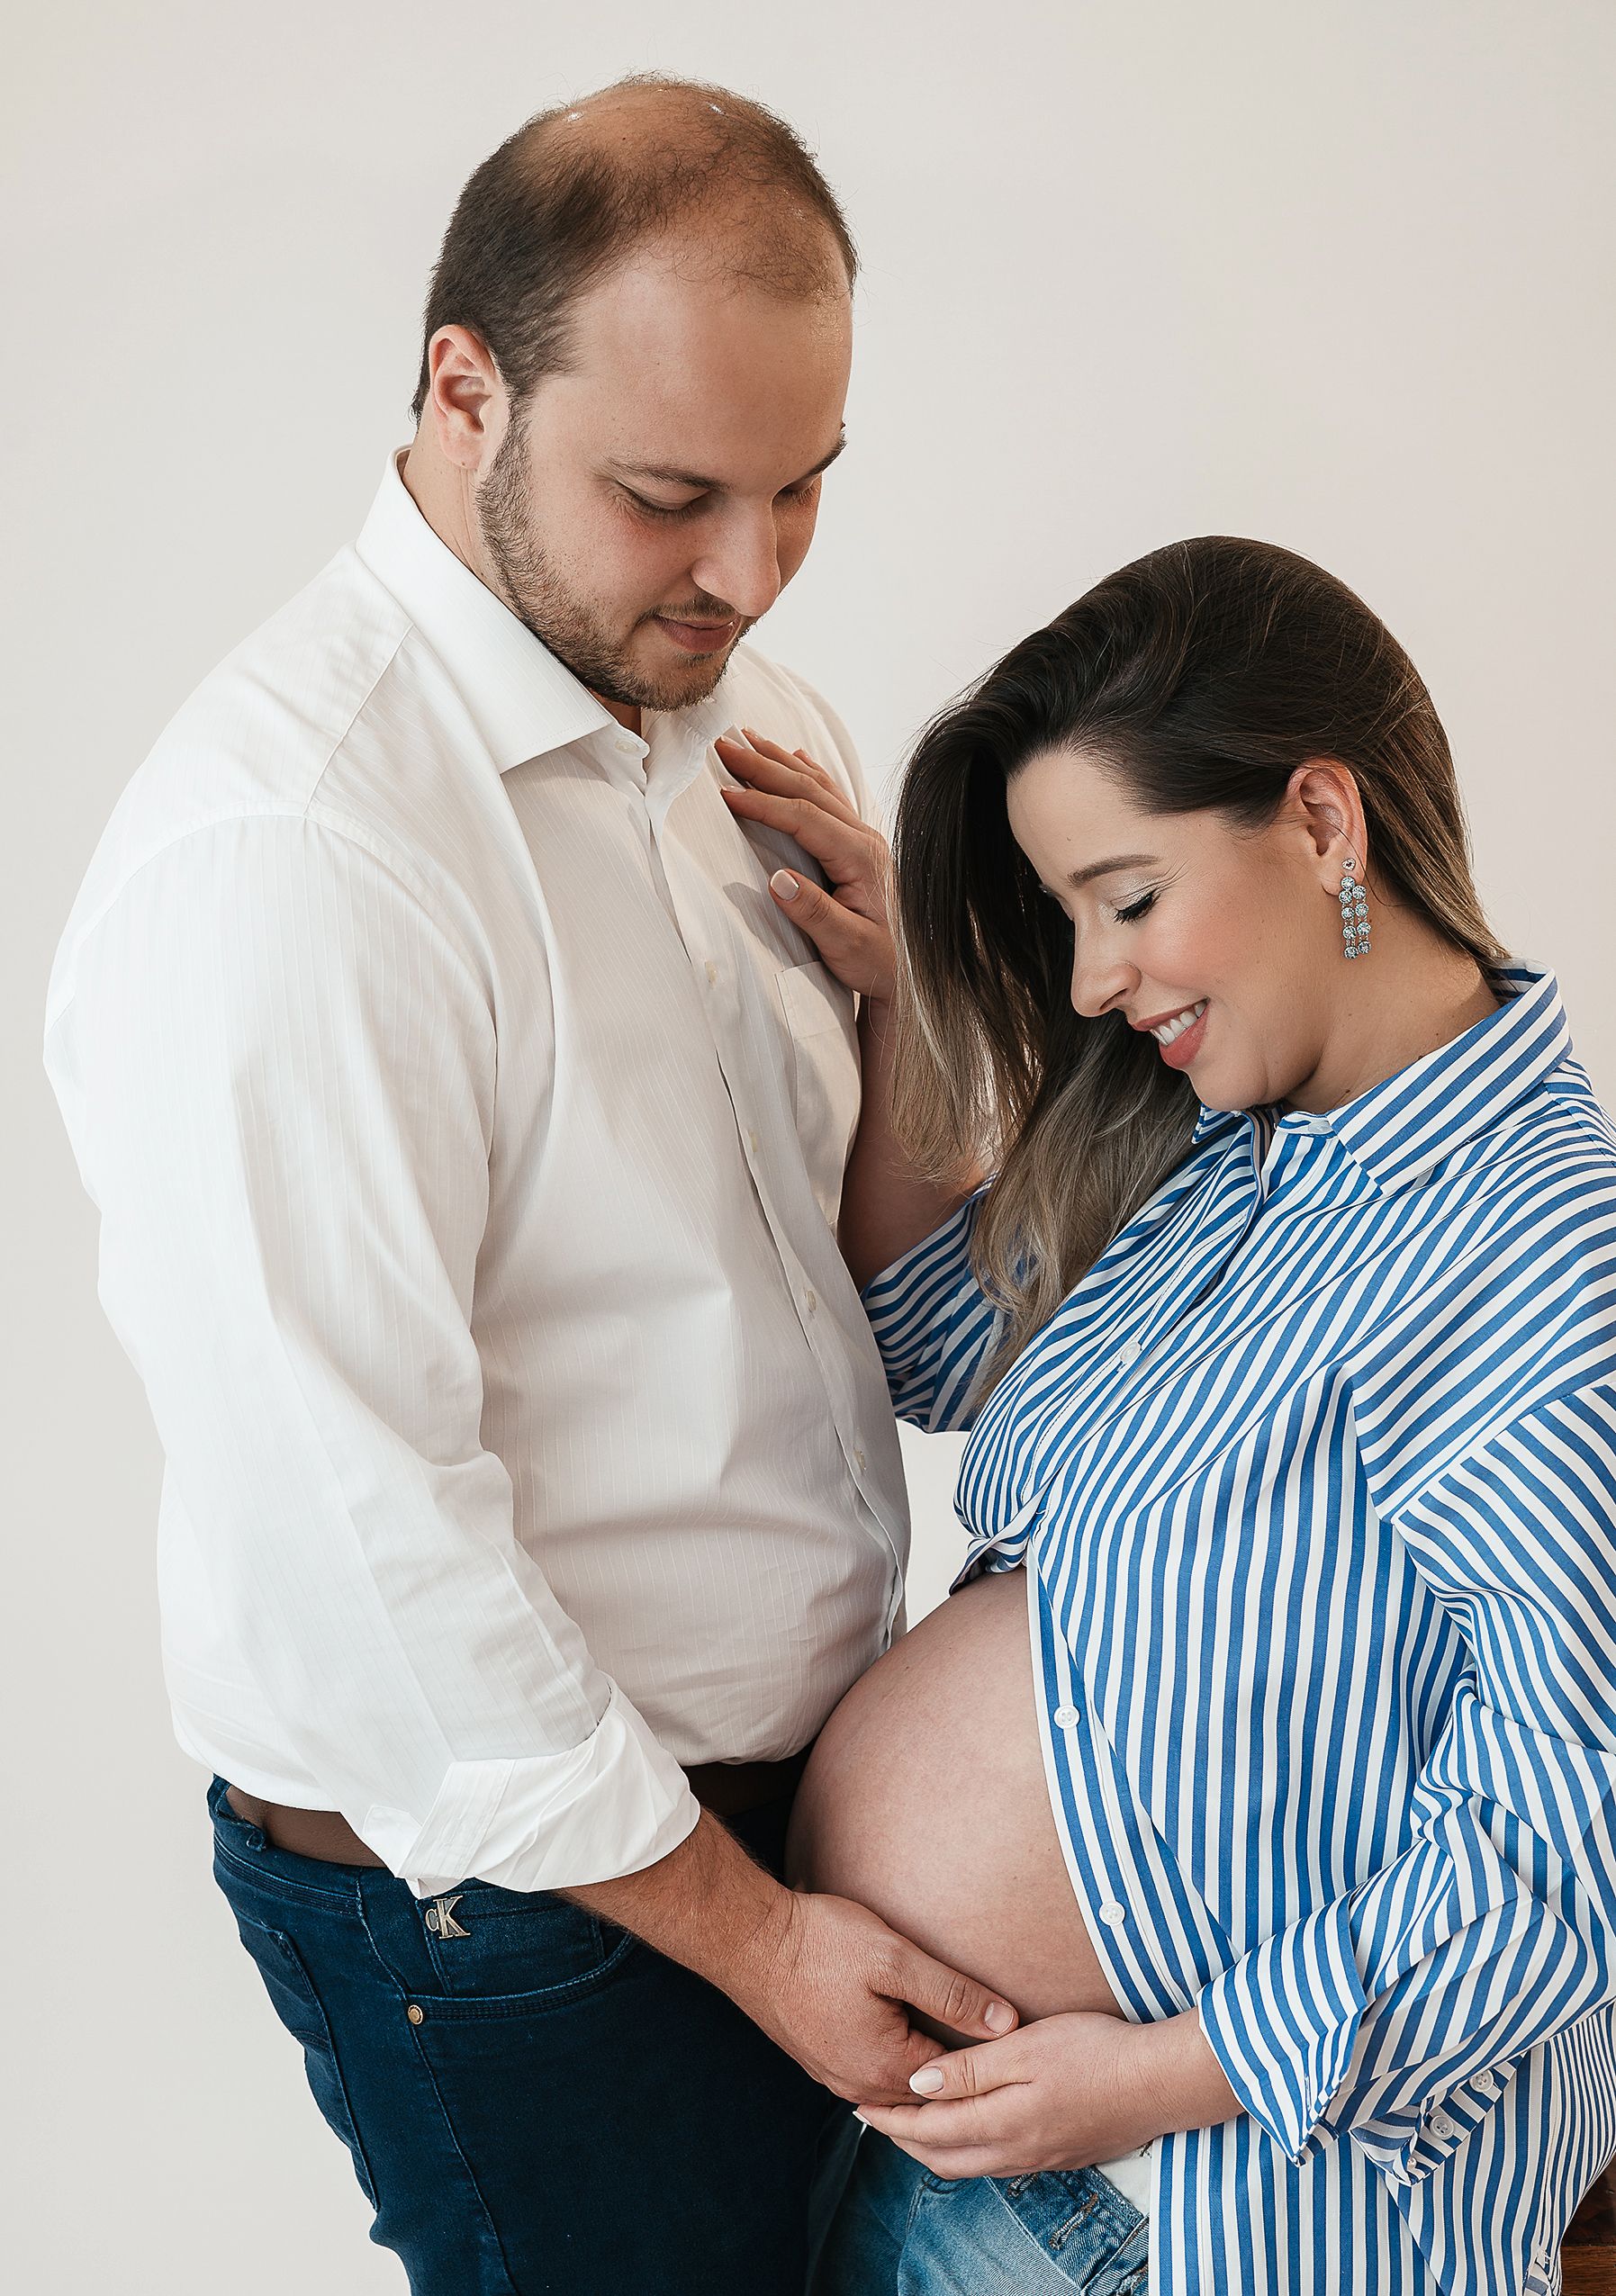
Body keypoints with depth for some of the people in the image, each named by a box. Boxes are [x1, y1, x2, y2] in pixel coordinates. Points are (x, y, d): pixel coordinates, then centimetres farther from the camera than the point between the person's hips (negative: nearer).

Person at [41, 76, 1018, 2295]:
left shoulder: (749, 719, 2)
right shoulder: (288, 853, -26)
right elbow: (354, 1531, -24)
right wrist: (745, 1926, -16)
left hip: (800, 1778, 8)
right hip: (511, 1883, -8)